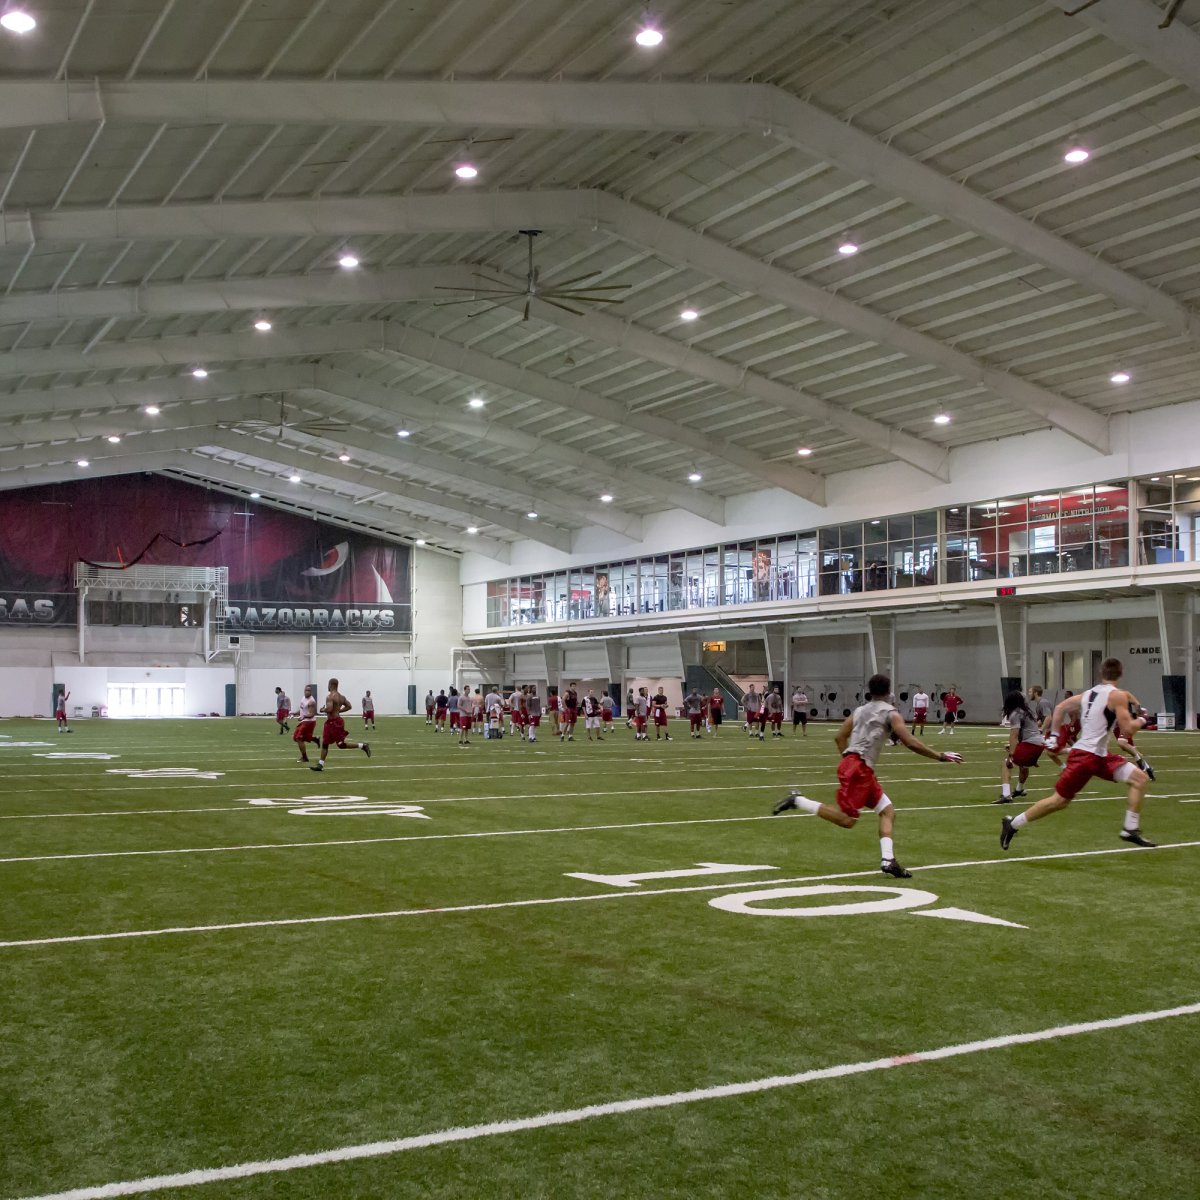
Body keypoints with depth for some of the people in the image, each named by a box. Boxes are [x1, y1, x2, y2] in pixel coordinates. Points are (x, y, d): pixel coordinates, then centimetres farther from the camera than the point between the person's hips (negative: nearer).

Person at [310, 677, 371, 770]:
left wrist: (323, 710, -9)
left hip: (333, 722, -10)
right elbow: (348, 706, 14)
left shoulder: (330, 697, -18)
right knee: (324, 744, 13)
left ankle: (363, 746, -4)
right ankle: (320, 764, 16)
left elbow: (329, 709, -30)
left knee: (341, 744, -4)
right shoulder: (341, 696, 10)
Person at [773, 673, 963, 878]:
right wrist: (941, 757, -1)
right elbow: (911, 743, -7)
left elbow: (839, 737, 17)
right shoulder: (891, 713, 0)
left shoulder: (859, 710, 20)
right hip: (858, 768, -9)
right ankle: (797, 801, -8)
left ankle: (887, 859, -2)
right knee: (846, 820, -9)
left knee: (888, 811, 9)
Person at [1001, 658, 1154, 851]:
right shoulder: (1118, 695, -10)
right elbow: (1127, 730, -13)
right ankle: (1013, 823, 8)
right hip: (1085, 755, -9)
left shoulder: (1089, 693, 13)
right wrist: (1141, 721, 6)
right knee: (1059, 800, -2)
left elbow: (1060, 708, 17)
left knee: (1140, 778, 5)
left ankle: (1131, 830, 5)